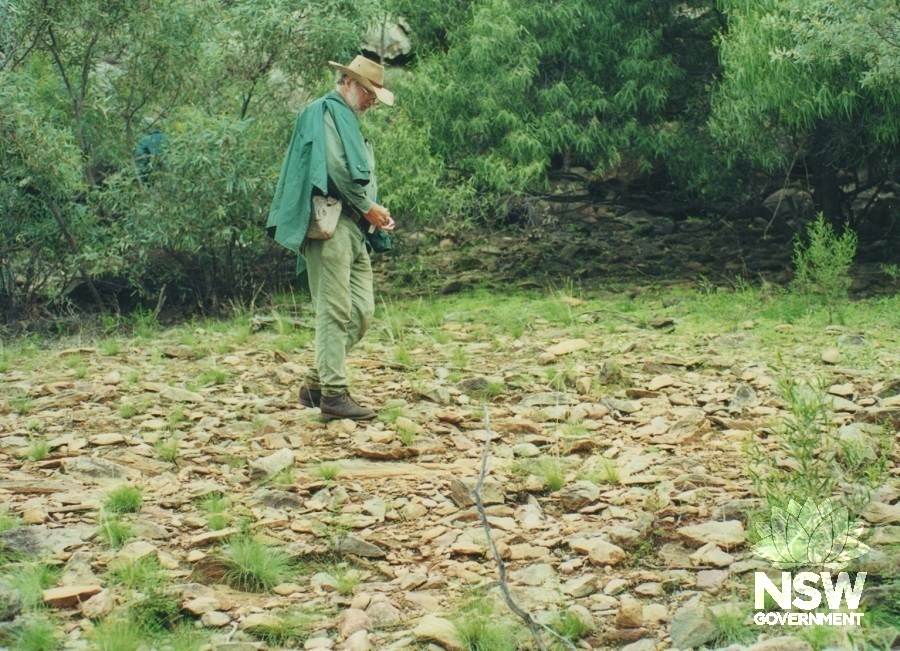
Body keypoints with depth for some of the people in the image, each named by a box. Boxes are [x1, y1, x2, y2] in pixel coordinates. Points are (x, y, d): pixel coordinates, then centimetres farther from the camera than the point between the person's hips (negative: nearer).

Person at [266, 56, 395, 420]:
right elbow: (335, 168, -16)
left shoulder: (348, 120, 28)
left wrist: (375, 213, 9)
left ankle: (316, 381, 13)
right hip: (329, 225, -10)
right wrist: (367, 207, -9)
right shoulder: (324, 113, -3)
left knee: (362, 311, 7)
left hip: (353, 229, 10)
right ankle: (333, 393, -8)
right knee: (335, 311, -10)